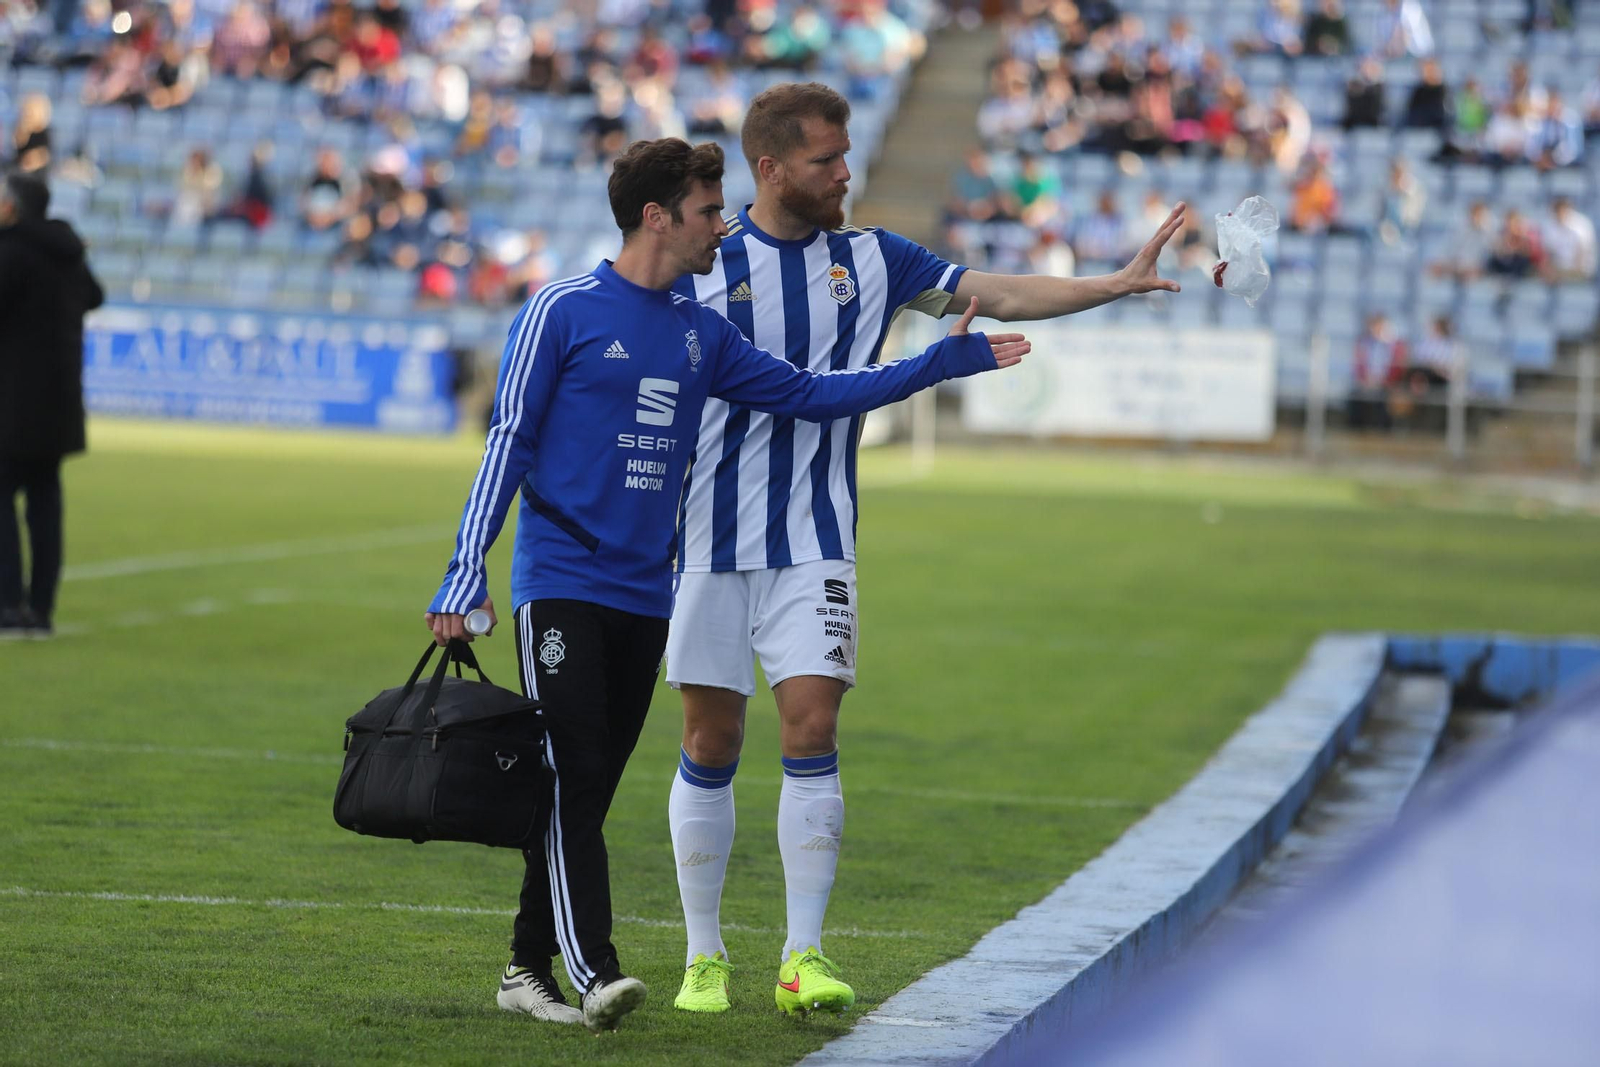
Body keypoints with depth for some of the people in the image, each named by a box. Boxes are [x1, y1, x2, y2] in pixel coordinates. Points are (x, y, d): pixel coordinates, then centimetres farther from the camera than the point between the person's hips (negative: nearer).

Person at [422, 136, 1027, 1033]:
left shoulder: (701, 333, 14)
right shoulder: (564, 312, -4)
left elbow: (809, 393, 17)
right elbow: (509, 442, -4)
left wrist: (949, 358, 15)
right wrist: (467, 576, -9)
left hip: (645, 594, 6)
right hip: (562, 583, -6)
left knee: (590, 791, 6)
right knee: (572, 782, -14)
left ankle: (529, 968, 13)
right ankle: (593, 973, -21)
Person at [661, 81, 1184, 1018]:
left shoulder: (870, 259, 6)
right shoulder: (700, 265, -1)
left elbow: (998, 296, 6)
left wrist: (1120, 282, -3)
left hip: (816, 547, 1)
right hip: (710, 544, -1)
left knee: (812, 732, -10)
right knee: (711, 747, 3)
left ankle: (804, 957, -6)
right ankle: (705, 956, 13)